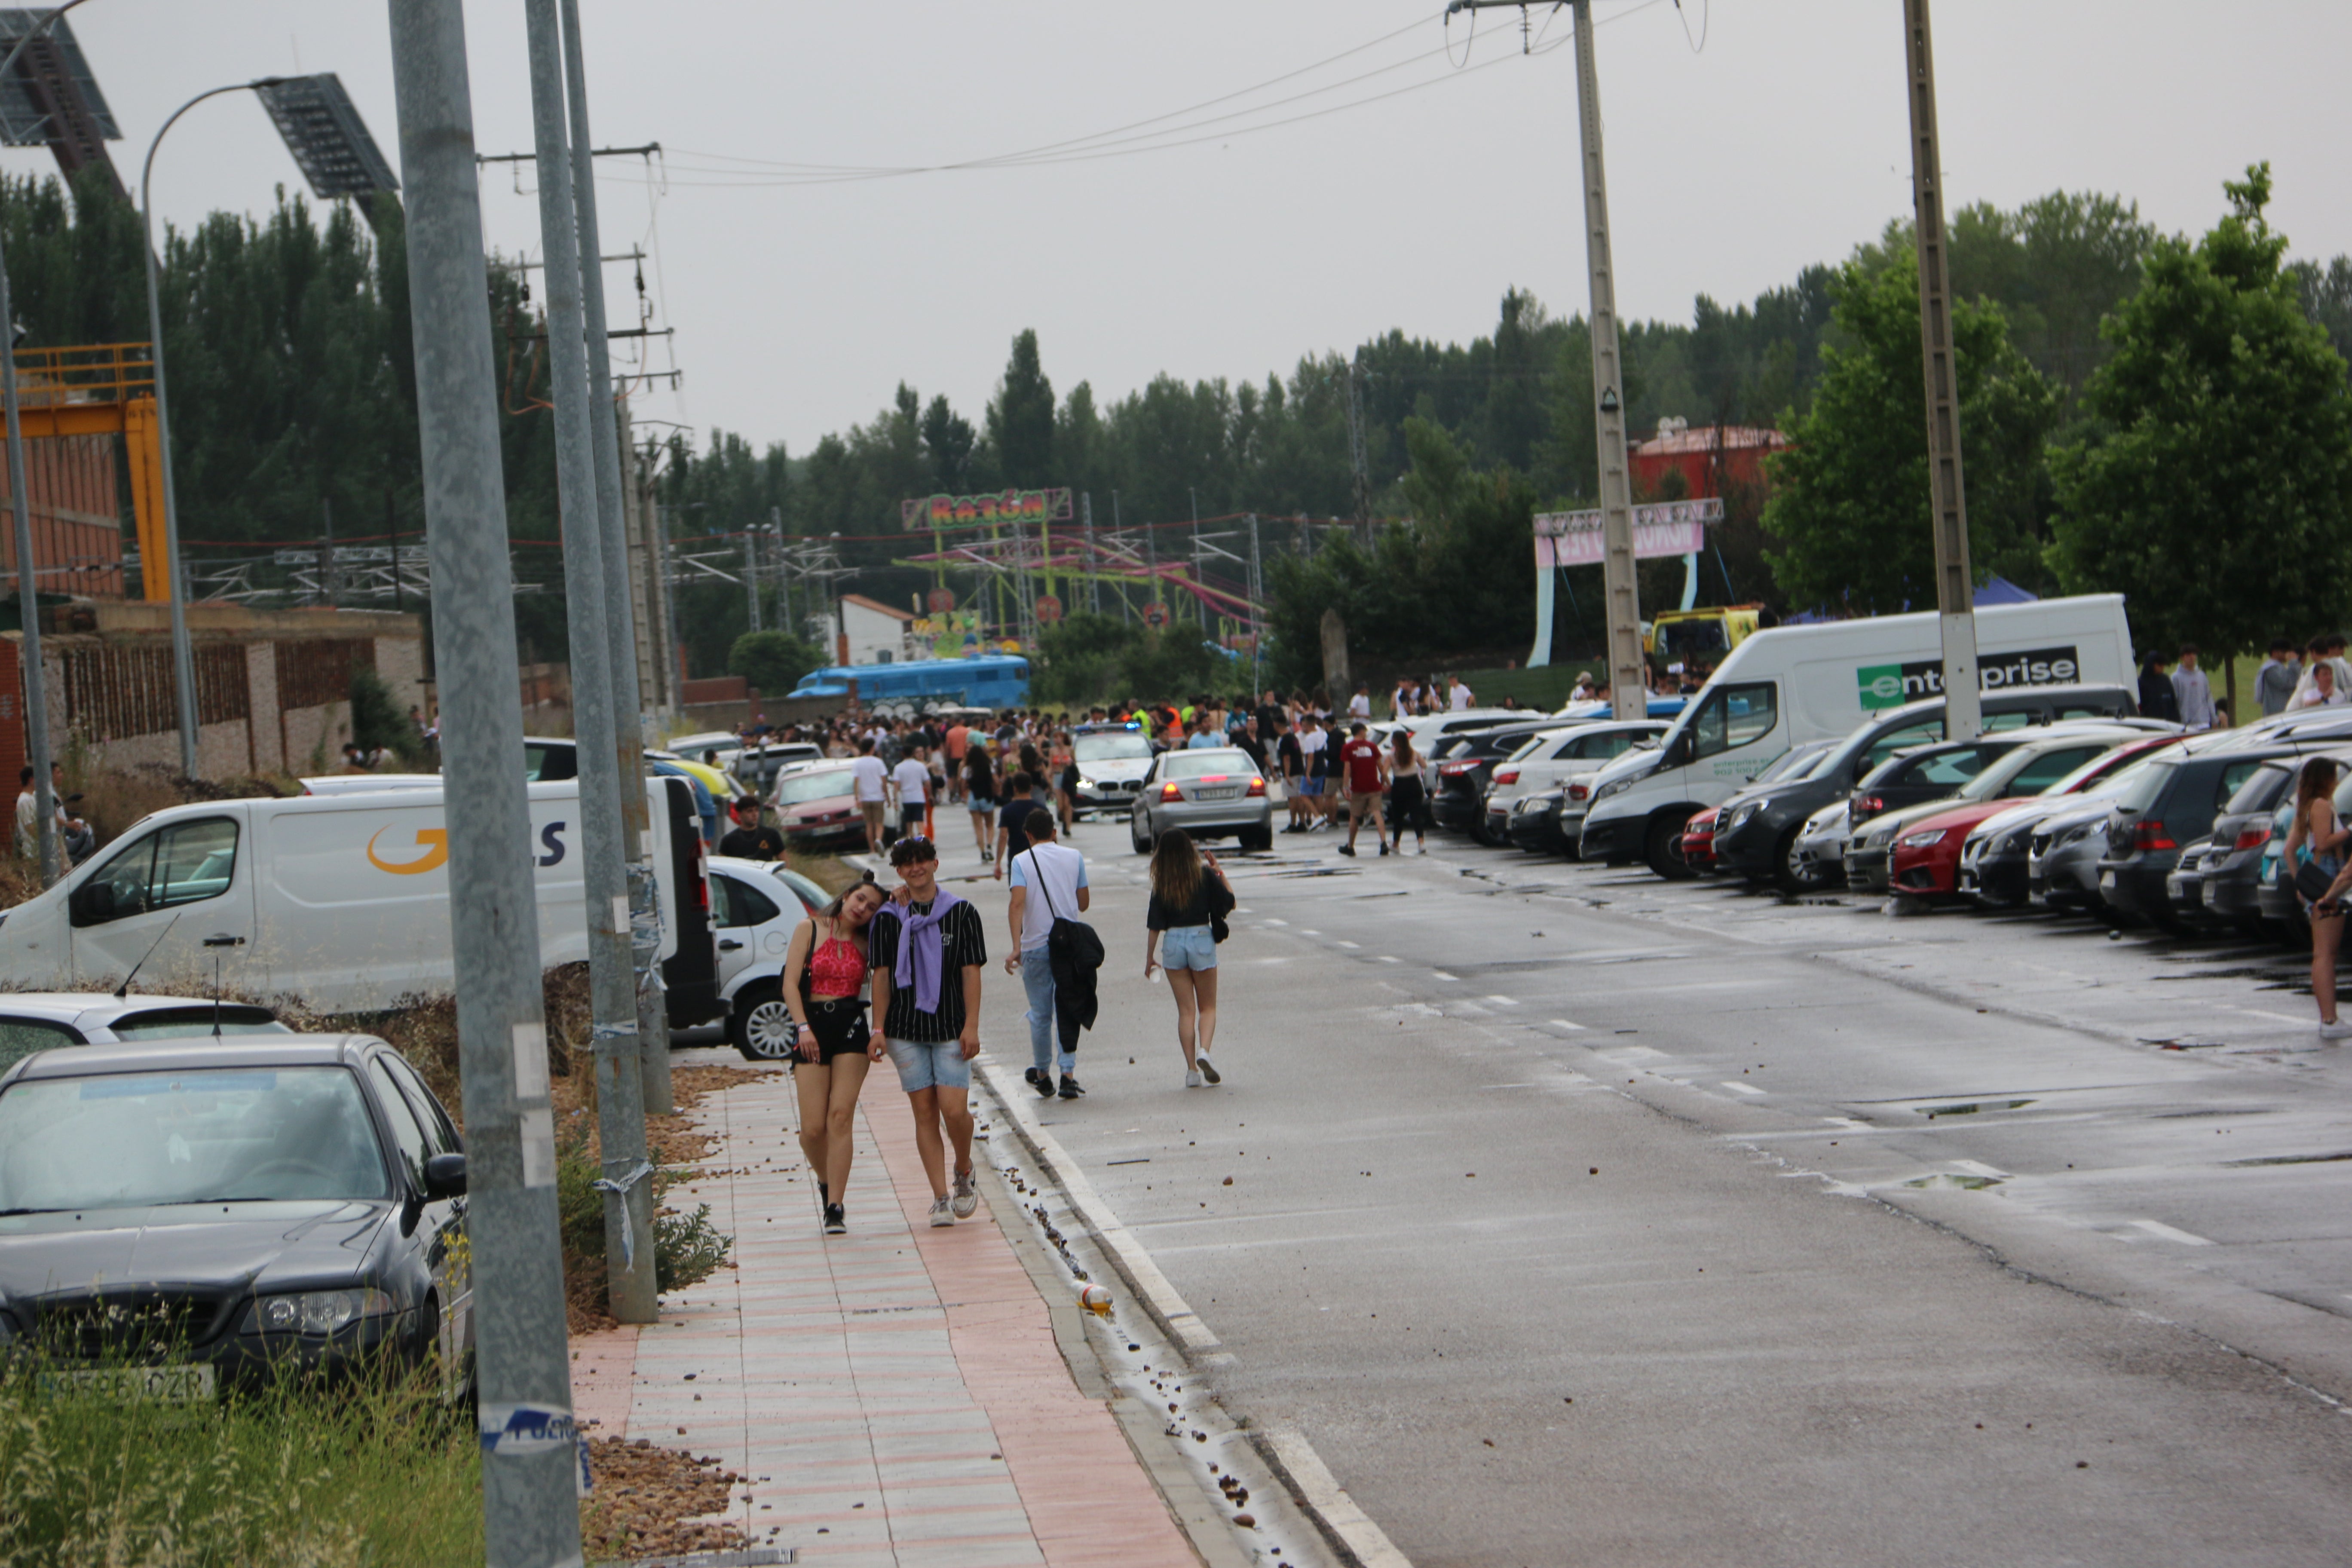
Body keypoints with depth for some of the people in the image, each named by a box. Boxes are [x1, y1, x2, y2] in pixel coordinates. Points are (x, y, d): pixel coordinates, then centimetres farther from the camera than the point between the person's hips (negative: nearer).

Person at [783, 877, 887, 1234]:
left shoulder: (866, 943, 12)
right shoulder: (810, 930, 5)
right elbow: (790, 983, -1)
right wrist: (803, 1027, -13)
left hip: (852, 1027, 1)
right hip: (813, 1025, -1)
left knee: (840, 1117, -11)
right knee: (813, 1127, -6)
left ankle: (835, 1207, -10)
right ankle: (826, 1182, 24)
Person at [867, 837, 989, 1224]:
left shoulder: (962, 913, 3)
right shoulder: (887, 919, 6)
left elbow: (971, 972, 0)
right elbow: (882, 976, 6)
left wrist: (971, 1026, -7)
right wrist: (878, 1029, -2)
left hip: (951, 1028, -1)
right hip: (906, 1030, 1)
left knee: (954, 1109, -11)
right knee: (924, 1113, 0)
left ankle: (964, 1173, 18)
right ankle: (941, 1198, 3)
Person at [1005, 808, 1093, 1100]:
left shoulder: (1022, 861, -4)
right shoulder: (1074, 857, 3)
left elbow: (1017, 903, -17)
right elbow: (1084, 903, 8)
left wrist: (1016, 947, -21)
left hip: (1036, 947, -1)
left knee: (1040, 1015, 10)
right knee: (1068, 1012, 6)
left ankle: (1042, 1075, 23)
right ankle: (1068, 1074, -5)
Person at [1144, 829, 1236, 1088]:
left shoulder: (1162, 882, -2)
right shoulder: (1205, 875, -6)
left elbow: (1155, 924, 0)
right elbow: (1230, 902, 1)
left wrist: (1150, 958, 9)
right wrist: (1219, 872, 7)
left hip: (1173, 943, 1)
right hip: (1201, 939, -1)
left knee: (1186, 1010, 8)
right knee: (1208, 1007, 11)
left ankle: (1191, 1069, 4)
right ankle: (1204, 1050, -16)